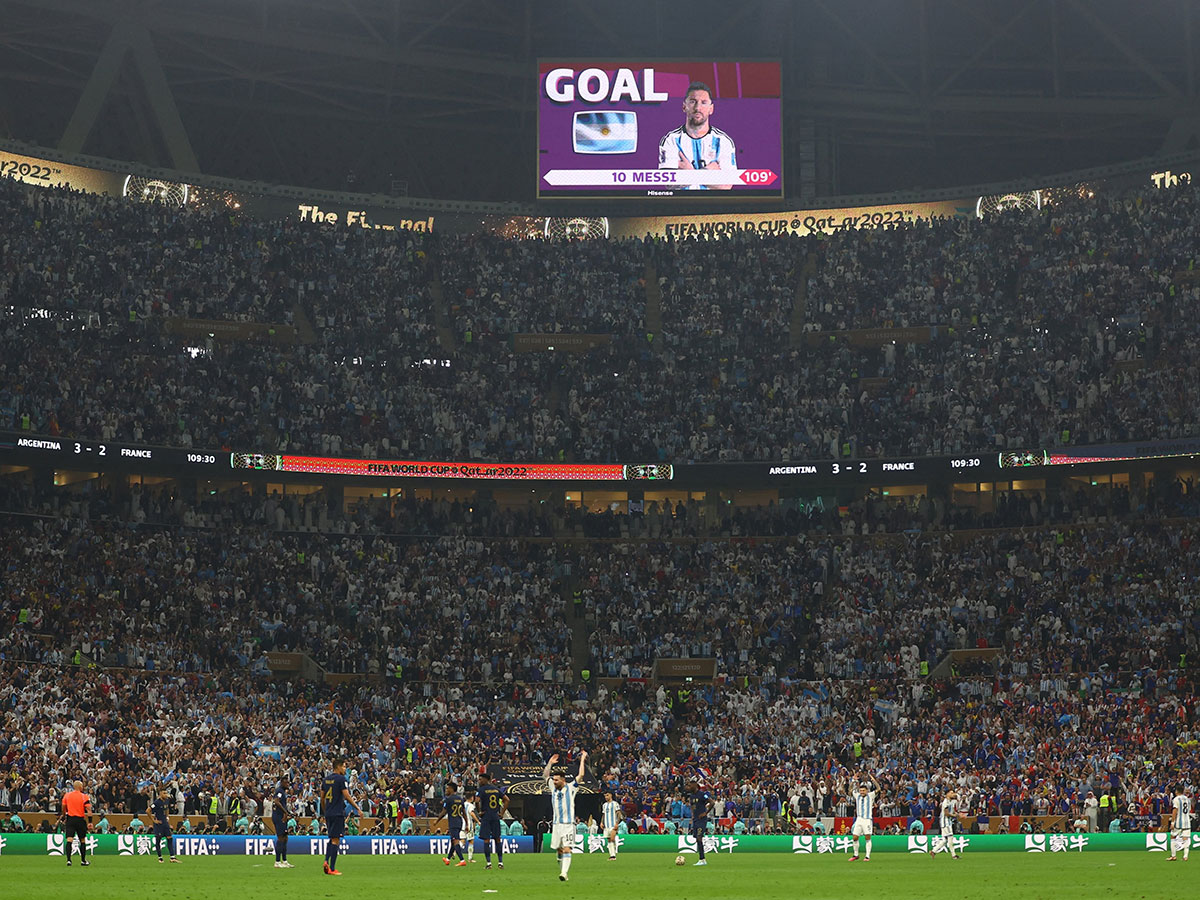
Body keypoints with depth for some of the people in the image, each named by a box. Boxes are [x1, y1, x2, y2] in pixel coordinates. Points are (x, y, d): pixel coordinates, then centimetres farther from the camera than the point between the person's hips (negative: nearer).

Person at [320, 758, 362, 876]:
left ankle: (326, 861, 1)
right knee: (335, 840, -4)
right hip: (338, 813, -7)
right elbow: (347, 796, -14)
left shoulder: (326, 779, 12)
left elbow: (322, 798, 16)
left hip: (328, 813, 7)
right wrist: (358, 809, -7)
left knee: (332, 839, 19)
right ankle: (332, 868, -5)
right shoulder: (341, 779, -10)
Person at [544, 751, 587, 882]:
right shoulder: (553, 788, 14)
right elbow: (545, 775, 25)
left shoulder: (571, 788, 2)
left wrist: (582, 760, 1)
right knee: (559, 850, 6)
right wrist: (550, 763, 21)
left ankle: (564, 873, -24)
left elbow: (581, 775, -5)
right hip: (556, 824, 5)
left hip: (568, 823, -5)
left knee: (566, 849, -14)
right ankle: (562, 871, 14)